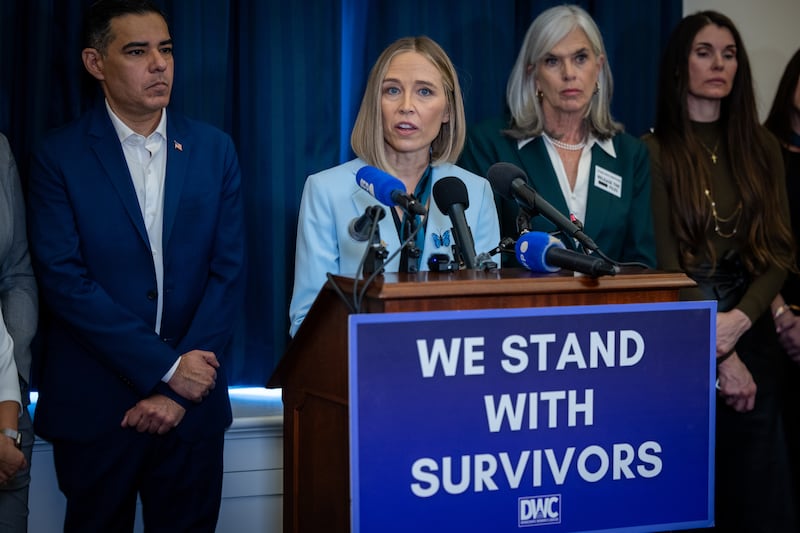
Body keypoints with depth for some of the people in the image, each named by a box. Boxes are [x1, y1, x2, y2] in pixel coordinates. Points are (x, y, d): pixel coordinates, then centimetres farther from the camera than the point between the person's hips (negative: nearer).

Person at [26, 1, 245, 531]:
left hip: (193, 401, 2)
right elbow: (63, 279, -11)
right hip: (93, 407, -2)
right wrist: (165, 367, -15)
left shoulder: (214, 149, 5)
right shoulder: (59, 156, -4)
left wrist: (179, 390, -8)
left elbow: (228, 272, 1)